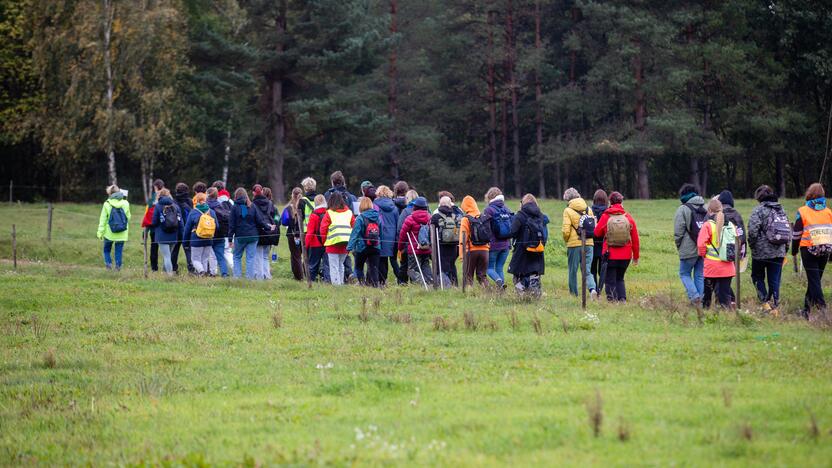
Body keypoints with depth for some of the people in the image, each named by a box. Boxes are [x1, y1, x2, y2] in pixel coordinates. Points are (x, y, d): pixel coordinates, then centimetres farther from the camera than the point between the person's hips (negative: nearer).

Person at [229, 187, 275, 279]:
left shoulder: (235, 208, -6)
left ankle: (237, 276, 6)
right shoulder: (252, 207, 0)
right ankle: (251, 276, 1)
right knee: (251, 258, 5)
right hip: (252, 236, 2)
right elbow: (260, 220, 2)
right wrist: (269, 227, 17)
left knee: (237, 257, 12)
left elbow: (232, 225, -5)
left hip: (240, 237, -2)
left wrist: (230, 239, -2)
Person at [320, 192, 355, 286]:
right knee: (341, 264, 18)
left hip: (333, 243, -4)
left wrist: (324, 241, 9)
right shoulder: (349, 212, 9)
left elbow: (323, 228, -4)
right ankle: (341, 282, 16)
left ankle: (336, 283, -6)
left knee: (334, 265, 0)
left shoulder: (329, 213, -2)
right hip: (346, 242, 4)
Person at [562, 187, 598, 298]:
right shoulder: (588, 209, 7)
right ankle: (592, 288, -18)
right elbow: (595, 228, 5)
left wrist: (566, 240, 8)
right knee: (587, 271, 6)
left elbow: (566, 231, -11)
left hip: (574, 244, -4)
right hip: (589, 244, 4)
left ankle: (574, 294, 13)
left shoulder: (568, 211, -5)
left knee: (572, 271, 9)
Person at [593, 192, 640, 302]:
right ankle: (622, 298, 6)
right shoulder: (628, 218, -1)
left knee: (610, 280, 5)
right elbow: (635, 239, 2)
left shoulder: (605, 217, -8)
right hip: (626, 255, 3)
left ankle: (612, 300, -1)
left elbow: (597, 233, 1)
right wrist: (636, 257, 10)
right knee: (620, 279, 19)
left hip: (610, 255, -3)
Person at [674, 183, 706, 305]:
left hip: (689, 250, -5)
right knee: (700, 275, 13)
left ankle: (694, 297, -8)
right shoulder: (705, 208, 10)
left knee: (684, 274, 8)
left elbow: (678, 231, -10)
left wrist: (679, 246, 3)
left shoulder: (683, 209, -7)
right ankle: (701, 299, 10)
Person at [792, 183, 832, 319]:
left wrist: (794, 251, 11)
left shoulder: (802, 211, -4)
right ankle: (807, 309, 22)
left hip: (808, 250, -4)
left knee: (813, 280, -4)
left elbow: (797, 233, -1)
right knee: (815, 279, 14)